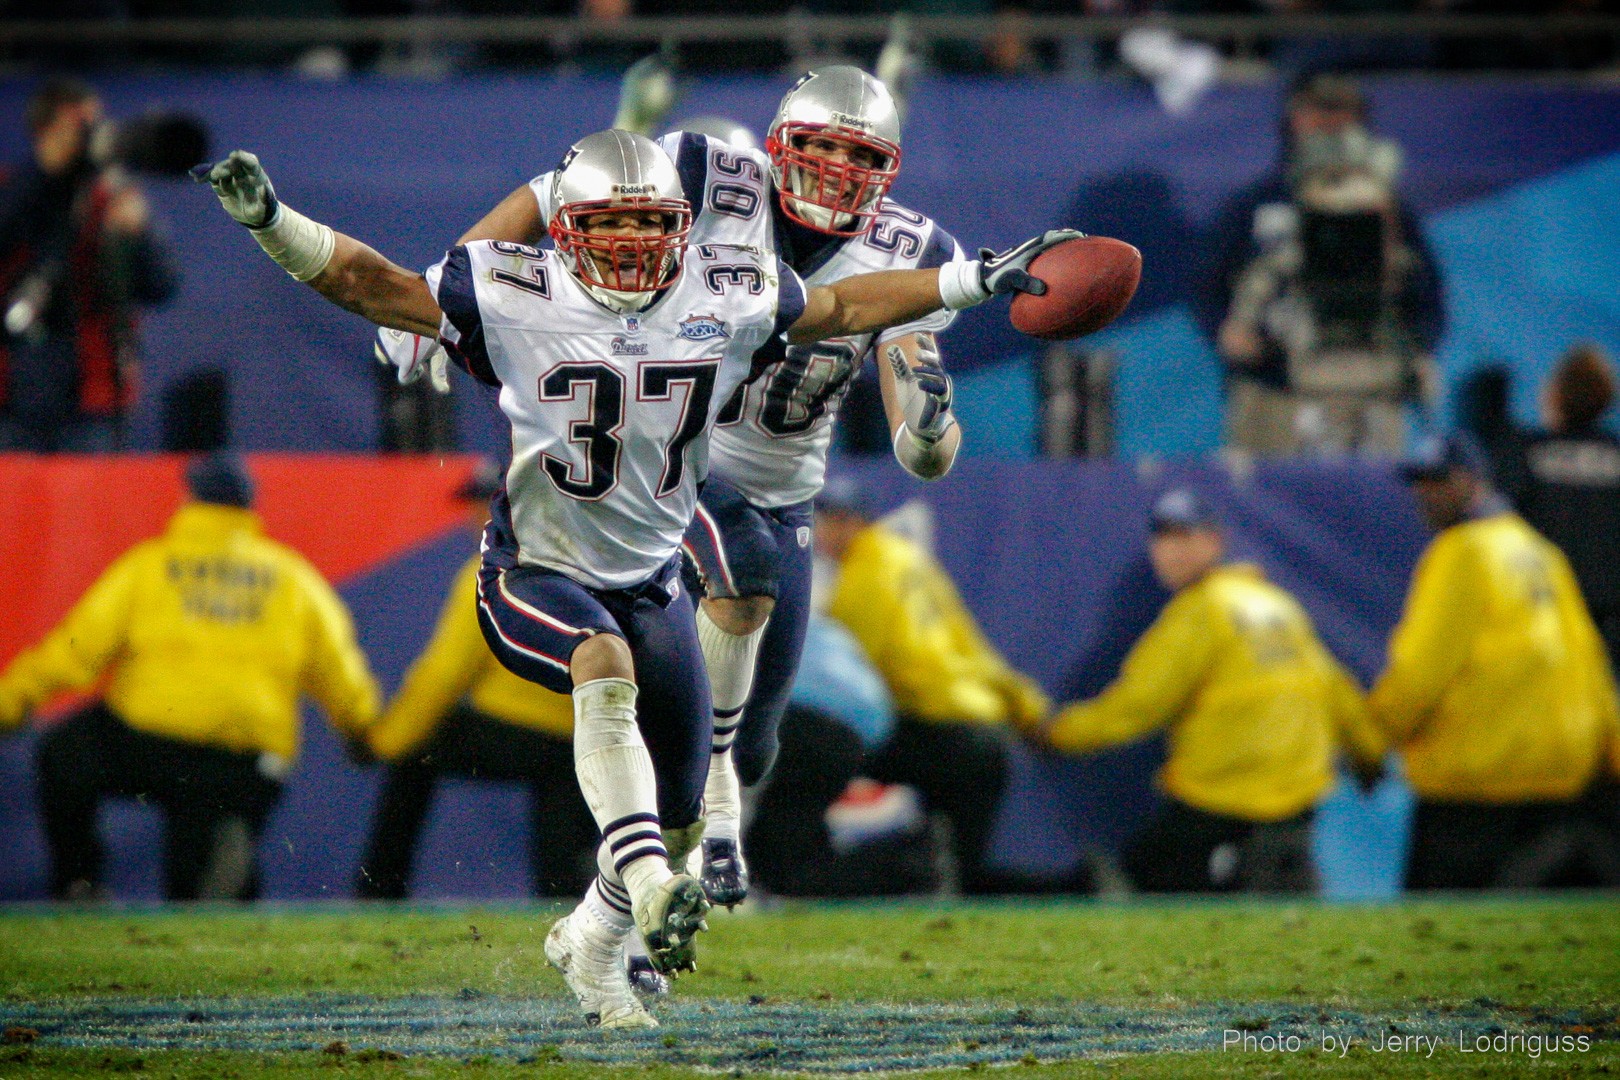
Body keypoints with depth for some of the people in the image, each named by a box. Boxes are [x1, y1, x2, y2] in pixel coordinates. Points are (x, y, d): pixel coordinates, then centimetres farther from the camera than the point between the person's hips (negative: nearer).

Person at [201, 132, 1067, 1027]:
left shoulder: (723, 298, -3)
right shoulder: (515, 299, -13)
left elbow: (841, 310, 11)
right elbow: (369, 283, -13)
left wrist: (981, 280, 11)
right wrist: (269, 221, -26)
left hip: (650, 582, 5)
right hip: (536, 574, -5)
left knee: (676, 818, 6)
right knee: (608, 671, -38)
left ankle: (590, 943, 35)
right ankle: (651, 886, -50)